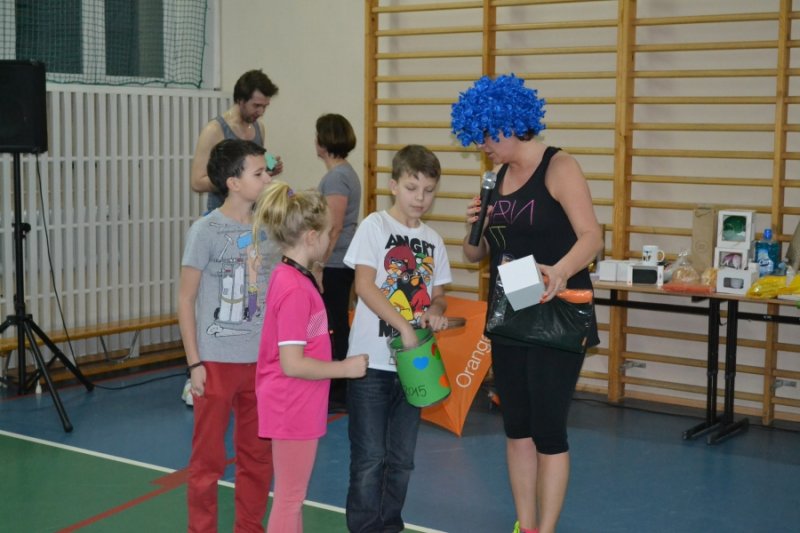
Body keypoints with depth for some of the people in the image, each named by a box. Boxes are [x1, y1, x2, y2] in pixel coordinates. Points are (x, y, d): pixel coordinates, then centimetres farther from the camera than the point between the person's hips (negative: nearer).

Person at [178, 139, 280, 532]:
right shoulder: (205, 231, -10)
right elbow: (186, 300, -7)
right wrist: (194, 363, -10)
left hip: (262, 360, 5)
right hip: (218, 361, -4)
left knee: (258, 455, 14)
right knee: (208, 458, 6)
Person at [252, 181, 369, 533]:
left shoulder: (291, 277, 5)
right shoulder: (294, 289, -24)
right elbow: (292, 364, -25)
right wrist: (345, 368, -15)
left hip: (298, 407, 9)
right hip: (293, 409, -9)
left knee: (293, 495, 20)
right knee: (289, 499, 4)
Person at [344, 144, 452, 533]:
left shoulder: (432, 240, 9)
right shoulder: (375, 226, -6)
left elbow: (437, 294, 14)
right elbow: (364, 286, -15)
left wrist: (436, 311, -9)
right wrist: (403, 325, -24)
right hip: (372, 361, -5)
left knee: (401, 458, 13)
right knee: (370, 458, 1)